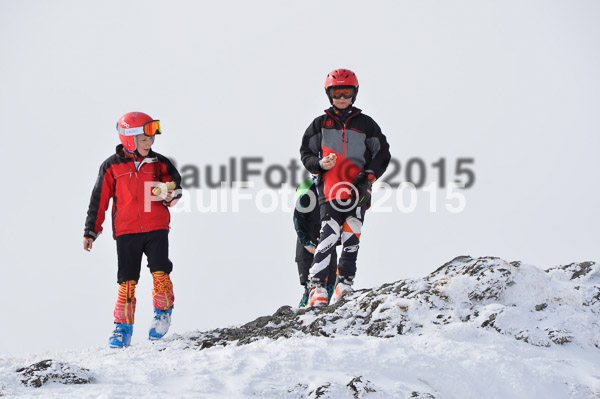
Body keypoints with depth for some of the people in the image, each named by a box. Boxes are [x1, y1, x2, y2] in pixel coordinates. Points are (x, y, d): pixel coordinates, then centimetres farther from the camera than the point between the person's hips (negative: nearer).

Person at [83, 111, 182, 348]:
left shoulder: (158, 164, 7)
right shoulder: (112, 166, 2)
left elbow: (175, 185, 13)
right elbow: (99, 200, 6)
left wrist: (169, 193, -11)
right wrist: (91, 231, 6)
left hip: (156, 229, 1)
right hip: (126, 231, -1)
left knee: (160, 273, -13)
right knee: (127, 281, -2)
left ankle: (163, 312, 8)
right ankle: (123, 328, 6)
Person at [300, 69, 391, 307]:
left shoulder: (366, 124, 14)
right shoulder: (321, 124, 15)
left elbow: (383, 154, 14)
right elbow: (306, 152, 17)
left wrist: (369, 176, -2)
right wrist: (320, 164, -4)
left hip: (357, 190, 1)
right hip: (330, 188, -1)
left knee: (351, 237, -7)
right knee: (329, 234, -16)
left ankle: (344, 283, -1)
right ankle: (317, 286, -19)